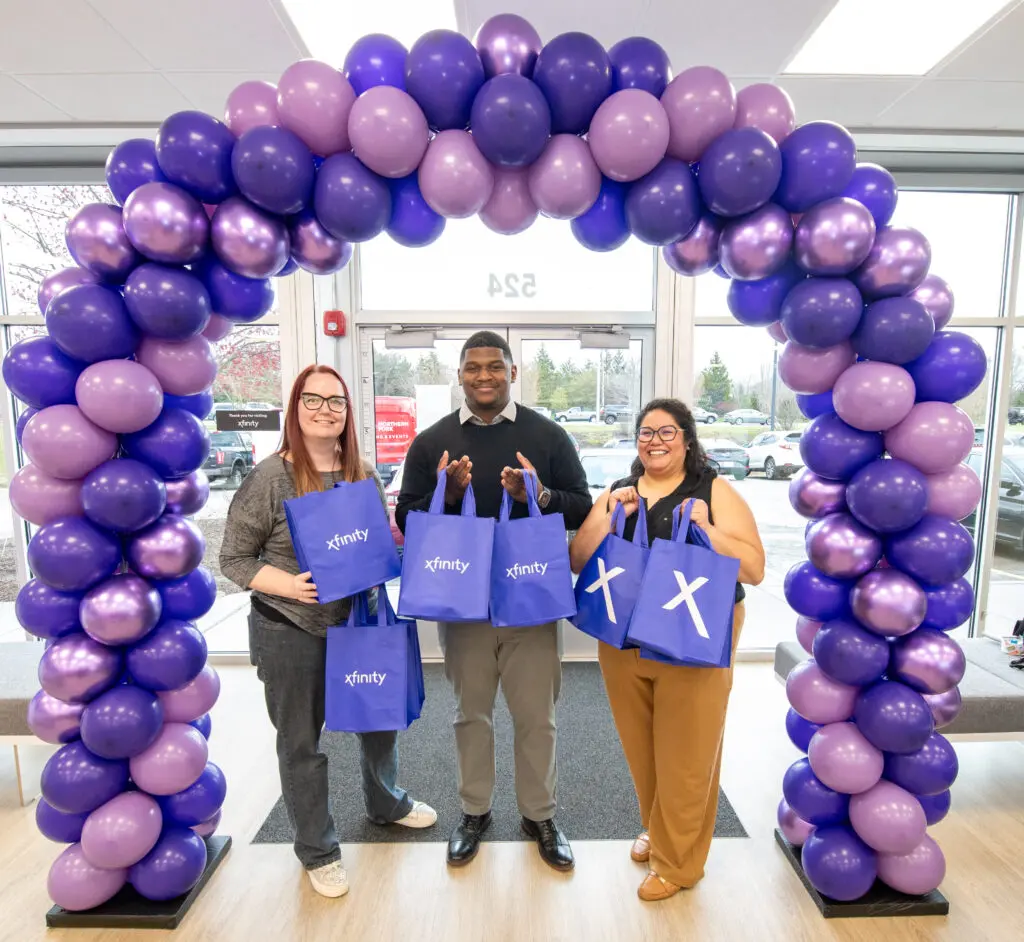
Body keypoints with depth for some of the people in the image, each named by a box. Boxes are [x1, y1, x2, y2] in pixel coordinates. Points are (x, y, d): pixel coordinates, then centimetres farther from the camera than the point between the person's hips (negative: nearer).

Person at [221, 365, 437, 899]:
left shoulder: (363, 474, 0)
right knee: (301, 742, 13)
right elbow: (234, 559, -9)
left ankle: (385, 803, 51)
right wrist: (288, 585, -22)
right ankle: (317, 850, 38)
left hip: (359, 620, 5)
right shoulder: (270, 476, -13)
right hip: (290, 631, -4)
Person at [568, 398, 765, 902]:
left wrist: (705, 528, -23)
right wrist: (609, 516, -14)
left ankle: (676, 860, 32)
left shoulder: (715, 492, -4)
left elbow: (754, 570, -10)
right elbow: (577, 561, -1)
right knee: (641, 748, 20)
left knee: (686, 755, 10)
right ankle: (655, 829, 46)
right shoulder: (615, 493, 6)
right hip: (622, 642, 4)